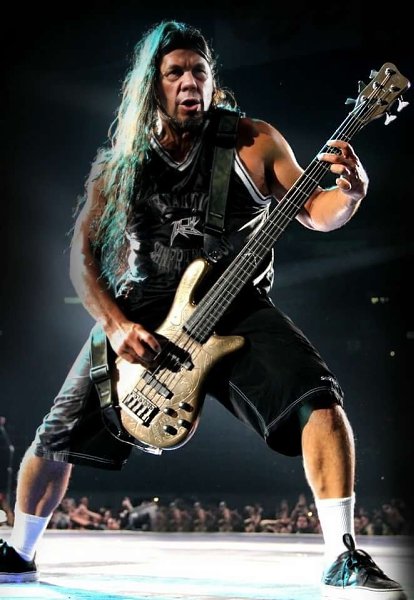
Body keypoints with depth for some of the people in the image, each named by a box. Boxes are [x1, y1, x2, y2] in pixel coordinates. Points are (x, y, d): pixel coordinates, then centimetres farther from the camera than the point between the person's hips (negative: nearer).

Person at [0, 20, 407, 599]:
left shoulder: (253, 142, 2)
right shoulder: (120, 162, 5)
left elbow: (315, 213, 3)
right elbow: (83, 251, 4)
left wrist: (347, 191, -21)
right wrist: (114, 324, -11)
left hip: (238, 305, -1)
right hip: (142, 311, 2)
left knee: (318, 398, -27)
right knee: (59, 435, 0)